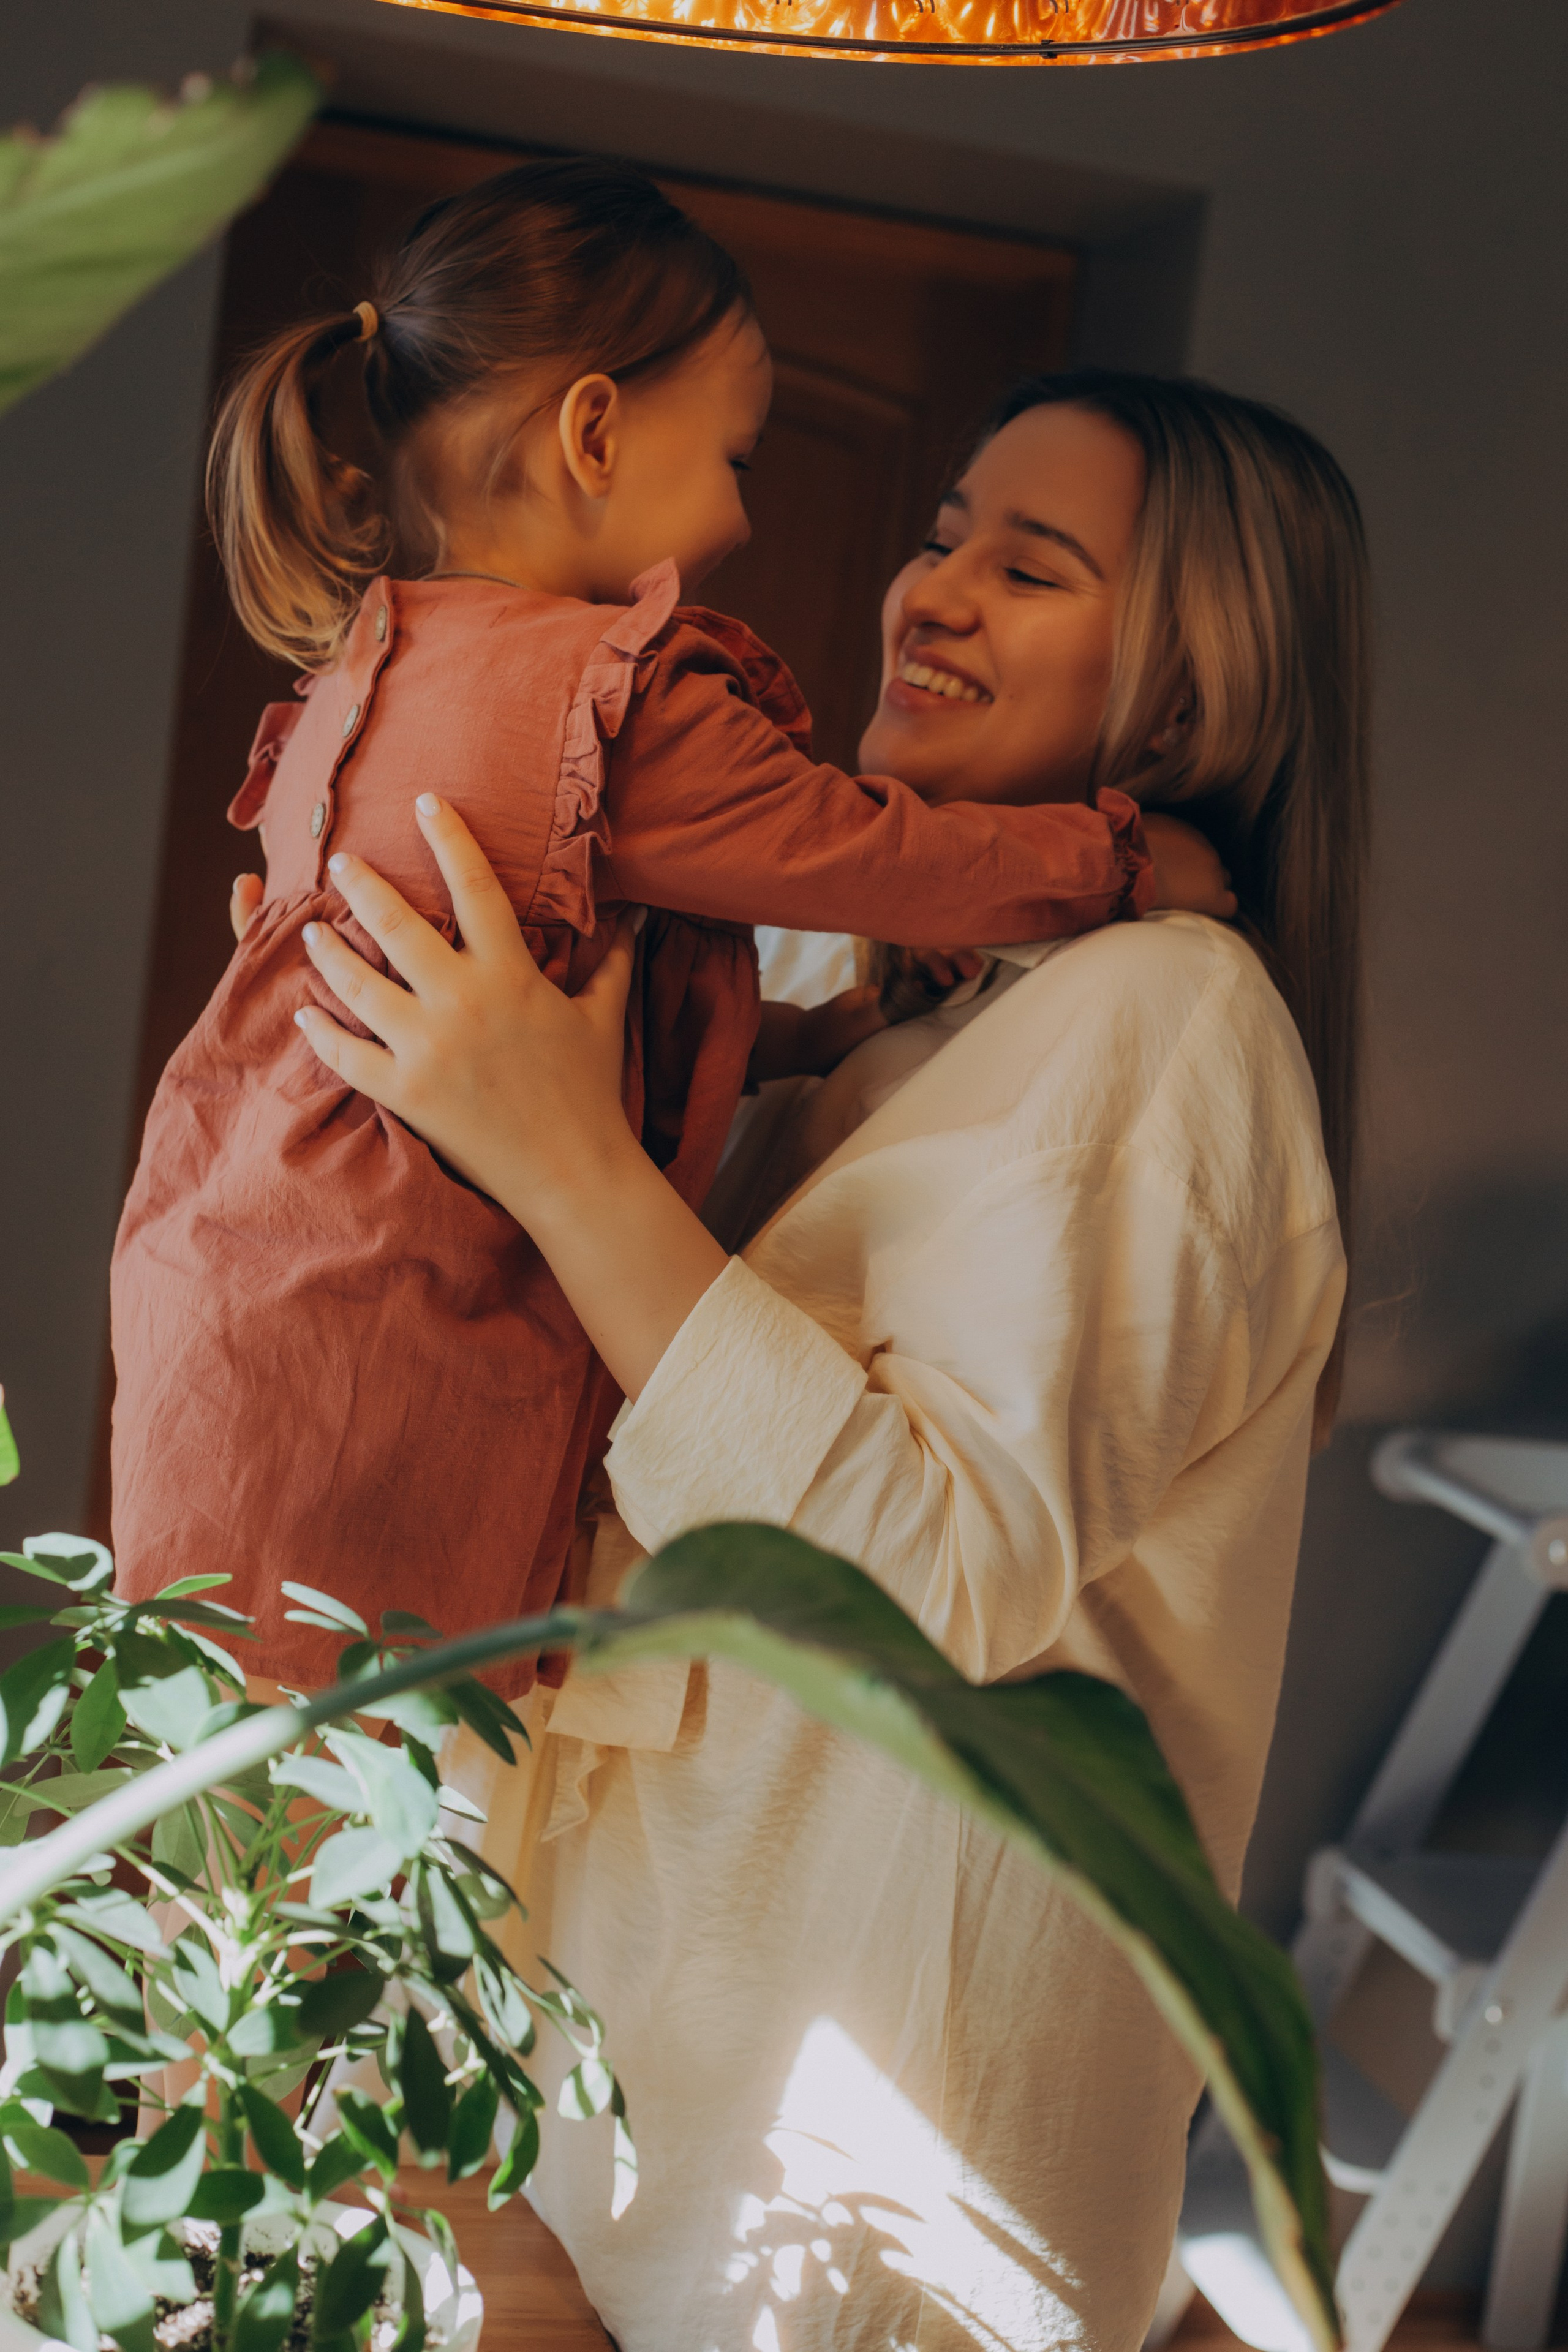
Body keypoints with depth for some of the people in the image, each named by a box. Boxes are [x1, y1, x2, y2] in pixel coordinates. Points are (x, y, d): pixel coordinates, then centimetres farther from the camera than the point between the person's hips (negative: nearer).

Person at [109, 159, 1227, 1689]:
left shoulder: (369, 669, 15)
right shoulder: (617, 699, -15)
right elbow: (885, 860, -5)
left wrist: (795, 1035, 21)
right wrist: (1133, 858, 10)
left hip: (240, 1300, 9)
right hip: (372, 1364, -9)